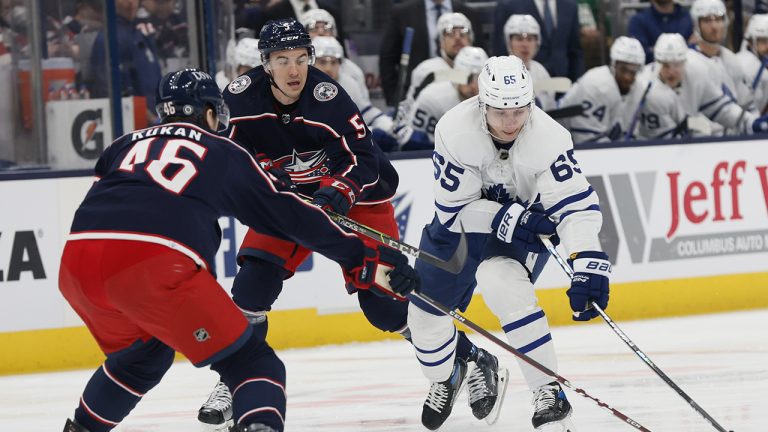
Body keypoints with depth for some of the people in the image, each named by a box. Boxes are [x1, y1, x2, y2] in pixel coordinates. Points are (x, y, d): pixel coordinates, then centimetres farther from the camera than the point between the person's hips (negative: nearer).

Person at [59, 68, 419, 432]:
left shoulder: (126, 144, 30)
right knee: (252, 365, 3)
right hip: (154, 265, -5)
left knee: (141, 355, 34)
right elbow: (292, 214, 22)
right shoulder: (225, 155, 21)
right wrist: (364, 259, 27)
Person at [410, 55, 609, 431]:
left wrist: (588, 264, -48)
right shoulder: (454, 131, -29)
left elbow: (577, 206, -34)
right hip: (459, 224, 2)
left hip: (525, 227, -2)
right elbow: (454, 209, -22)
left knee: (501, 284, -32)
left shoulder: (548, 138, -31)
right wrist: (509, 217, -35)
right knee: (425, 314, 7)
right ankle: (450, 373, 45)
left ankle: (549, 395, -25)